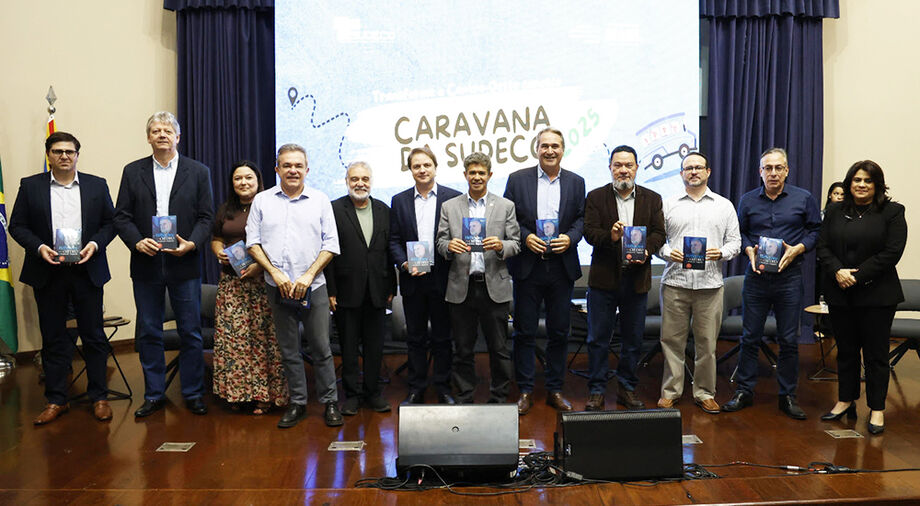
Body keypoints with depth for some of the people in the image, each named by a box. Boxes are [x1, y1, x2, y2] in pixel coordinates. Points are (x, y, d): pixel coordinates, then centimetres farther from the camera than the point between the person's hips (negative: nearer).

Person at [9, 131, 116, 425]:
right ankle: (56, 401, 18)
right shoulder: (31, 186, 5)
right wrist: (39, 247, -12)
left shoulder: (97, 185, 6)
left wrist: (96, 244, -11)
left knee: (94, 336, 5)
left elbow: (111, 222, 6)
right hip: (48, 272, 0)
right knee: (53, 339, 8)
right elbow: (17, 225, 4)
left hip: (87, 271, 0)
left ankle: (99, 397, 15)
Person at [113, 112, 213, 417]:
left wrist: (191, 243, -16)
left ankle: (193, 394, 17)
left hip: (184, 264, -1)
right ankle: (154, 395, 21)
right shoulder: (133, 172, 7)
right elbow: (121, 217, 4)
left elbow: (206, 217, 1)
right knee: (148, 333, 9)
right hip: (146, 264, 2)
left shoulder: (198, 172, 4)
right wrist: (137, 241, -14)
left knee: (191, 333, 4)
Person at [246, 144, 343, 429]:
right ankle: (297, 403, 19)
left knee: (321, 348, 0)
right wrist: (275, 273, -8)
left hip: (313, 287, -1)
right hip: (277, 287, 2)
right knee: (288, 349, 8)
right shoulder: (262, 200, 8)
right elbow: (253, 242, 5)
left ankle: (330, 403, 12)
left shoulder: (320, 201, 5)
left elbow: (330, 245, 1)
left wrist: (308, 276, -9)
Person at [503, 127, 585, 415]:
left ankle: (555, 390, 21)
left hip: (562, 267, 2)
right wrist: (525, 237, -14)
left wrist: (570, 238, -11)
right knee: (524, 332, 4)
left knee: (559, 333, 9)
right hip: (527, 266, -1)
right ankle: (525, 391, 15)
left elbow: (582, 218, 7)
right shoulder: (518, 179, 3)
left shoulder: (576, 182, 8)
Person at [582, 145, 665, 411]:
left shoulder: (652, 199, 9)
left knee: (633, 339, 10)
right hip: (604, 277, -2)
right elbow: (589, 231, -6)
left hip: (637, 277, 2)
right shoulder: (595, 197, 3)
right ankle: (597, 391, 13)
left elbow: (659, 232, 3)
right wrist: (610, 237, -24)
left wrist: (646, 249, -16)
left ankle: (627, 389, 24)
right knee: (598, 339, 3)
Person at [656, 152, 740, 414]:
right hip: (675, 282, 0)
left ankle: (704, 393, 18)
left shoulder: (724, 206, 11)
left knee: (707, 342, 5)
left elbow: (735, 241, 10)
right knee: (672, 340, 3)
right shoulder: (668, 204, 9)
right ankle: (670, 392, 14)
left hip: (710, 284, 0)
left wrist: (721, 253, -10)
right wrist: (667, 252, -11)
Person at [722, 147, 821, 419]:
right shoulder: (748, 200, 7)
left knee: (788, 340, 4)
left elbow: (815, 230, 5)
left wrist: (796, 249, -11)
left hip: (790, 277, -1)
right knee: (750, 337, 5)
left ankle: (788, 395, 16)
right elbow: (739, 232, 13)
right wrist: (749, 250, -6)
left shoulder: (804, 198, 3)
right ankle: (744, 391, 15)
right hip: (756, 276, 1)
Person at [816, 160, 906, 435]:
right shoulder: (835, 211, 10)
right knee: (846, 350, 13)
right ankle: (846, 401, 24)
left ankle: (876, 409, 13)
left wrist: (858, 275, -14)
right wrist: (838, 271, -12)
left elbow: (892, 253, -10)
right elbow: (823, 247, 5)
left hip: (877, 295, -3)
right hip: (840, 294, 4)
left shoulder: (892, 212, -1)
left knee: (875, 353, 2)